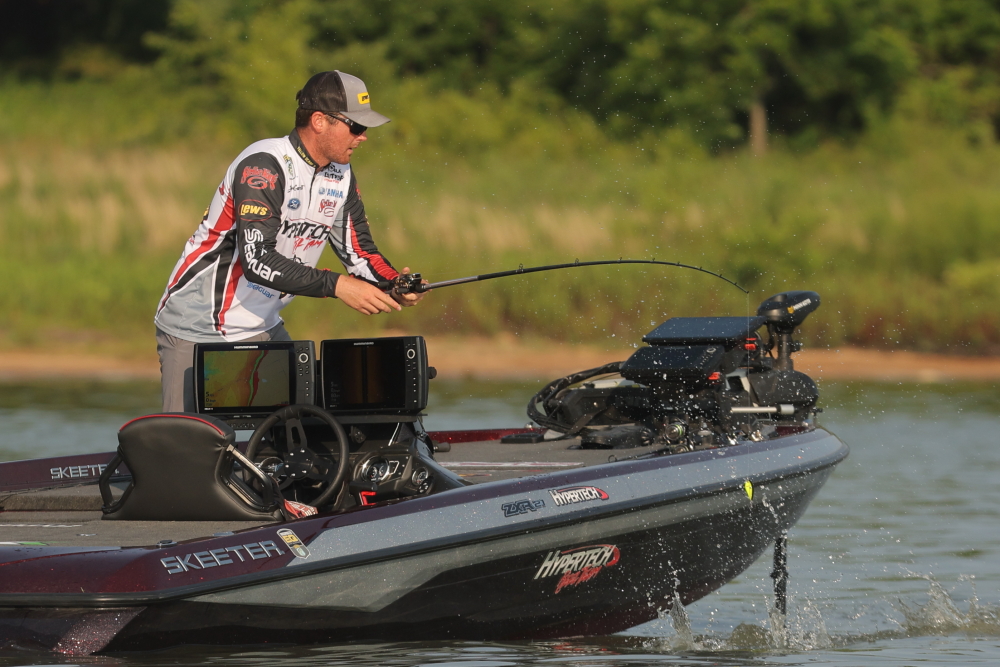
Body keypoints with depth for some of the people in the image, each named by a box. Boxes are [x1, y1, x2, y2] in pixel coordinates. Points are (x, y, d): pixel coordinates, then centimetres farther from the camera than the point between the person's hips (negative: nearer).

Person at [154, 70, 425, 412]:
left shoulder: (341, 176, 2)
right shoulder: (263, 166, -23)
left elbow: (360, 251, 4)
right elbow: (258, 261, -32)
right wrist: (336, 286, -35)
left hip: (262, 326, 7)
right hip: (196, 330, -7)